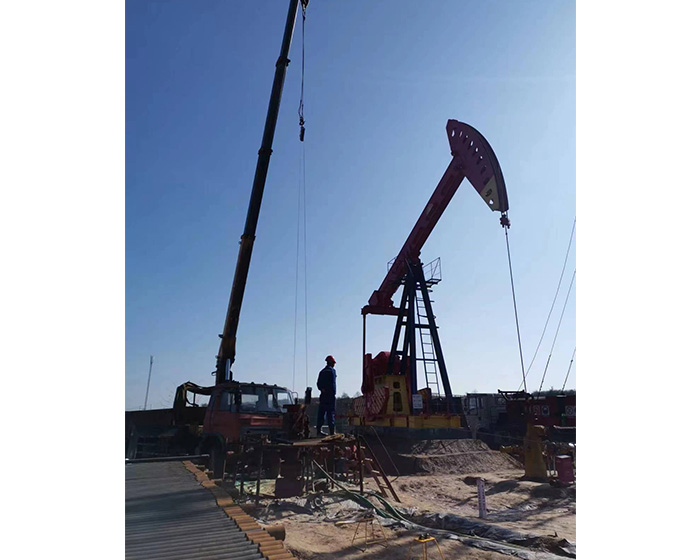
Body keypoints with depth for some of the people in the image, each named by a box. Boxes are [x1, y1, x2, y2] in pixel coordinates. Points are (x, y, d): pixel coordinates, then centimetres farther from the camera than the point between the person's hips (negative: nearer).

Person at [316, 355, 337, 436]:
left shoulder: (322, 371, 18)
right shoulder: (332, 370, -4)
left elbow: (318, 384, 14)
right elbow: (332, 383, -12)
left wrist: (322, 389, 8)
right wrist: (333, 393, -9)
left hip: (323, 395, 7)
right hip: (330, 395, -7)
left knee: (321, 413, 9)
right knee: (331, 413, -6)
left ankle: (318, 430, 11)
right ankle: (332, 431, -8)